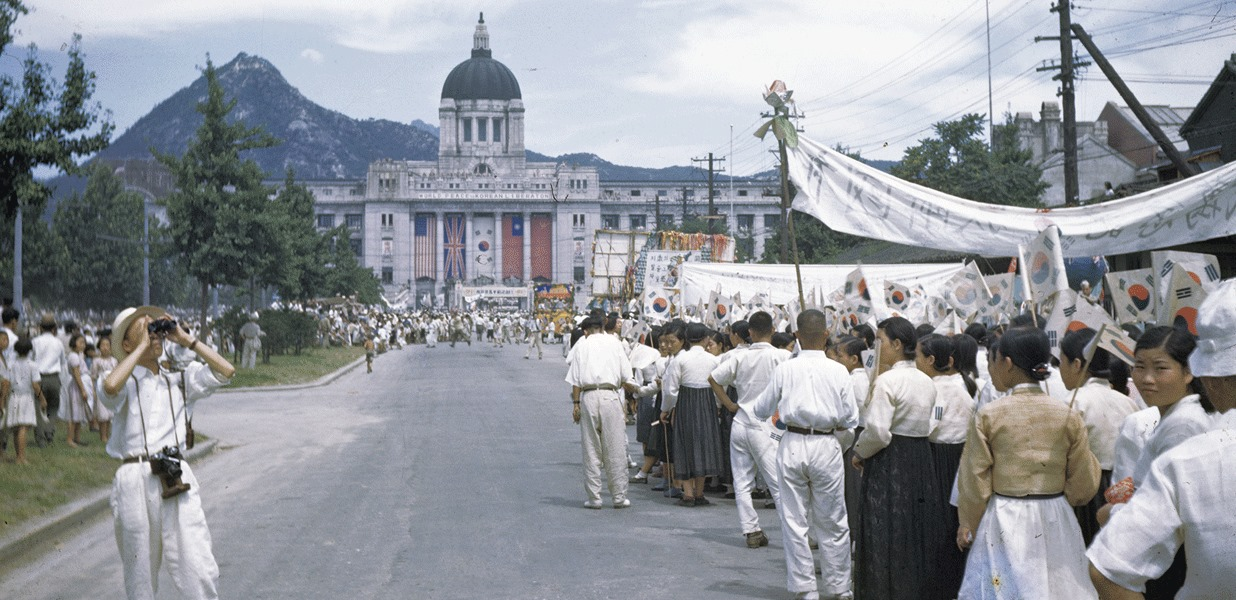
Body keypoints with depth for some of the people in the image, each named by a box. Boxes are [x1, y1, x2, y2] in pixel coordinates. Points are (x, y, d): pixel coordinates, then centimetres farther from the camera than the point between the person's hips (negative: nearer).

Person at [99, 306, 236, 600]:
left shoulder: (178, 381, 15)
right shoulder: (125, 383, 3)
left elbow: (225, 371, 7)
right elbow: (109, 388, -22)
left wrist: (186, 339, 6)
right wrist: (142, 346, -10)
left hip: (177, 479, 3)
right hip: (135, 481, -3)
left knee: (202, 573, -5)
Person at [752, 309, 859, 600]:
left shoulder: (785, 369, -3)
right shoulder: (838, 371, -4)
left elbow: (762, 410, 7)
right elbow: (851, 418, -1)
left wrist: (751, 406, 30)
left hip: (792, 446, 0)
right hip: (827, 446, 0)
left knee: (794, 521, 8)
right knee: (833, 524, 10)